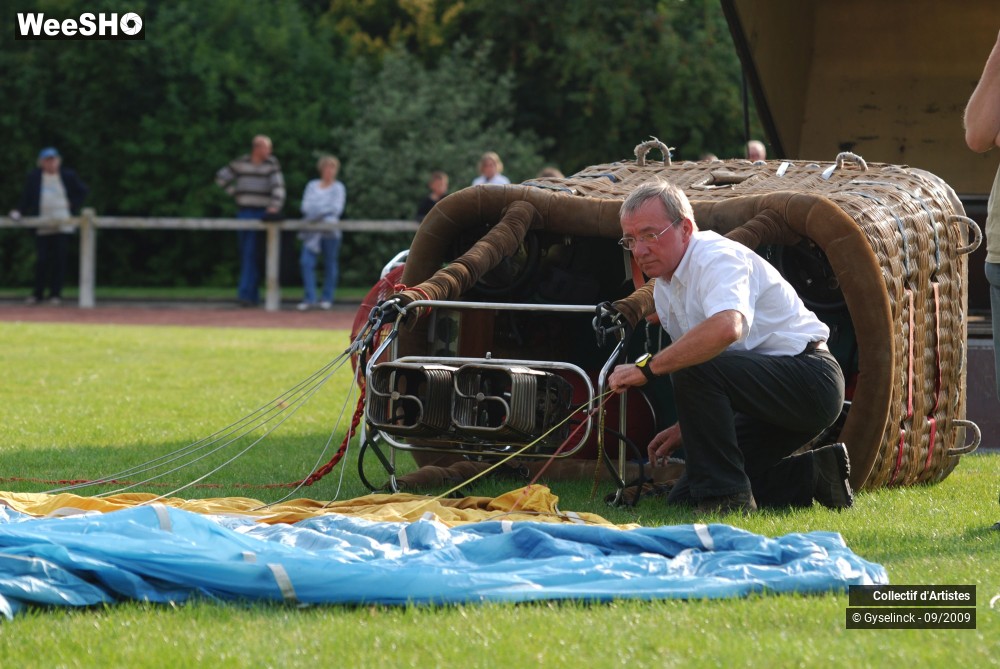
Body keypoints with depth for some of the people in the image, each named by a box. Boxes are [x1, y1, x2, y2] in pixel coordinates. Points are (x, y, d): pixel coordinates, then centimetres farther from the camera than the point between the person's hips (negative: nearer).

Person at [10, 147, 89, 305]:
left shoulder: (68, 176, 4)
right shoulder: (34, 177, 5)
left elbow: (83, 191, 14)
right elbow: (26, 197, 6)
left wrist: (73, 206, 2)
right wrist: (19, 212, -9)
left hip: (63, 225, 0)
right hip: (42, 226, 0)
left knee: (59, 259, -2)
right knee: (42, 260, -1)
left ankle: (55, 294, 5)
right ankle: (38, 294, 9)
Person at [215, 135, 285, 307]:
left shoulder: (271, 165, -1)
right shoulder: (240, 164, 7)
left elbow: (278, 185, -11)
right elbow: (221, 177, 16)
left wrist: (275, 205, -26)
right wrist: (235, 192, 8)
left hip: (261, 213, -4)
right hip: (243, 212, 4)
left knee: (251, 253, -13)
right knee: (244, 254, 6)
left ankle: (246, 292, -15)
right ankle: (253, 296, 14)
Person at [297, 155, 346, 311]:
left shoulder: (338, 188, 6)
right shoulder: (312, 186, 14)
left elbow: (337, 208, -4)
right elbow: (306, 206, 5)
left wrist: (317, 212, -10)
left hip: (330, 231, -2)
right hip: (312, 232, 2)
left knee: (330, 264, 3)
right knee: (306, 262, -12)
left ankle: (327, 298, 12)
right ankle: (310, 298, -11)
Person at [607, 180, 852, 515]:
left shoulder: (718, 257, -19)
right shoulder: (664, 289, 12)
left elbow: (726, 327, -41)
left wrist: (646, 368, -36)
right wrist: (685, 428, 10)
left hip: (810, 379, -10)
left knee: (694, 367, -33)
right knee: (682, 500, 4)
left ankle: (728, 498, -22)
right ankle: (814, 473, 10)